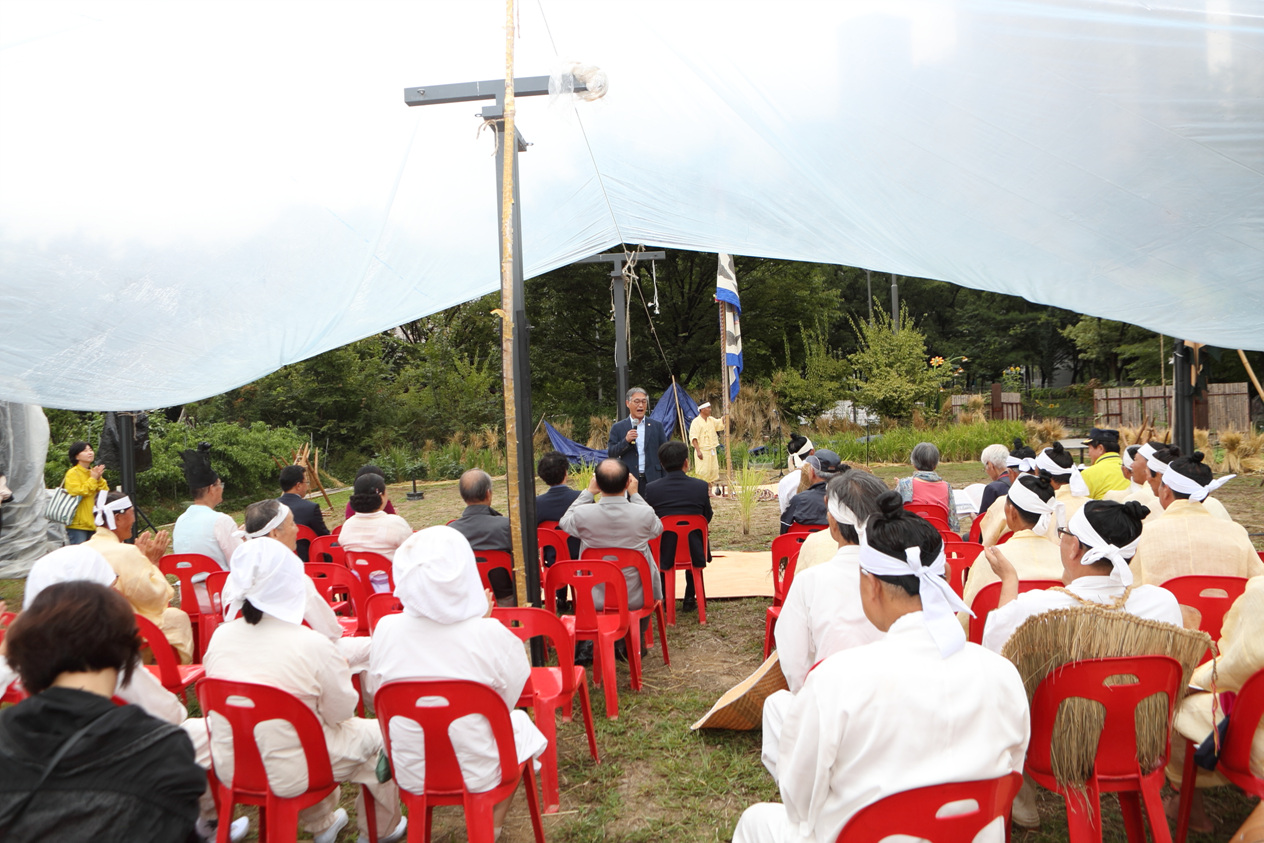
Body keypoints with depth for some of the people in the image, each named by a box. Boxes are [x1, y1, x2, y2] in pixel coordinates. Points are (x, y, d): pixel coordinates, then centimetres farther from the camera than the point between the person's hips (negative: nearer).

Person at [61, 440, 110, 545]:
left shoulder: (94, 472, 16)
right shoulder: (72, 473, -5)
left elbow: (106, 493, 9)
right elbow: (78, 492, -17)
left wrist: (99, 479, -5)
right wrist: (93, 479, -10)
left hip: (94, 524, 7)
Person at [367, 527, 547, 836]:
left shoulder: (386, 630, -17)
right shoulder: (491, 634, -25)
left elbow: (377, 694, 1)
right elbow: (508, 700, -8)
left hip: (411, 775, 3)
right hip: (479, 775, -3)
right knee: (519, 720, 28)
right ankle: (491, 828, 39)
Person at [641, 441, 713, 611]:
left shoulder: (651, 489, -13)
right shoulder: (701, 486, -11)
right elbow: (707, 518, 3)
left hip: (664, 554, -1)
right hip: (694, 553, 1)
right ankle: (689, 599, 35)